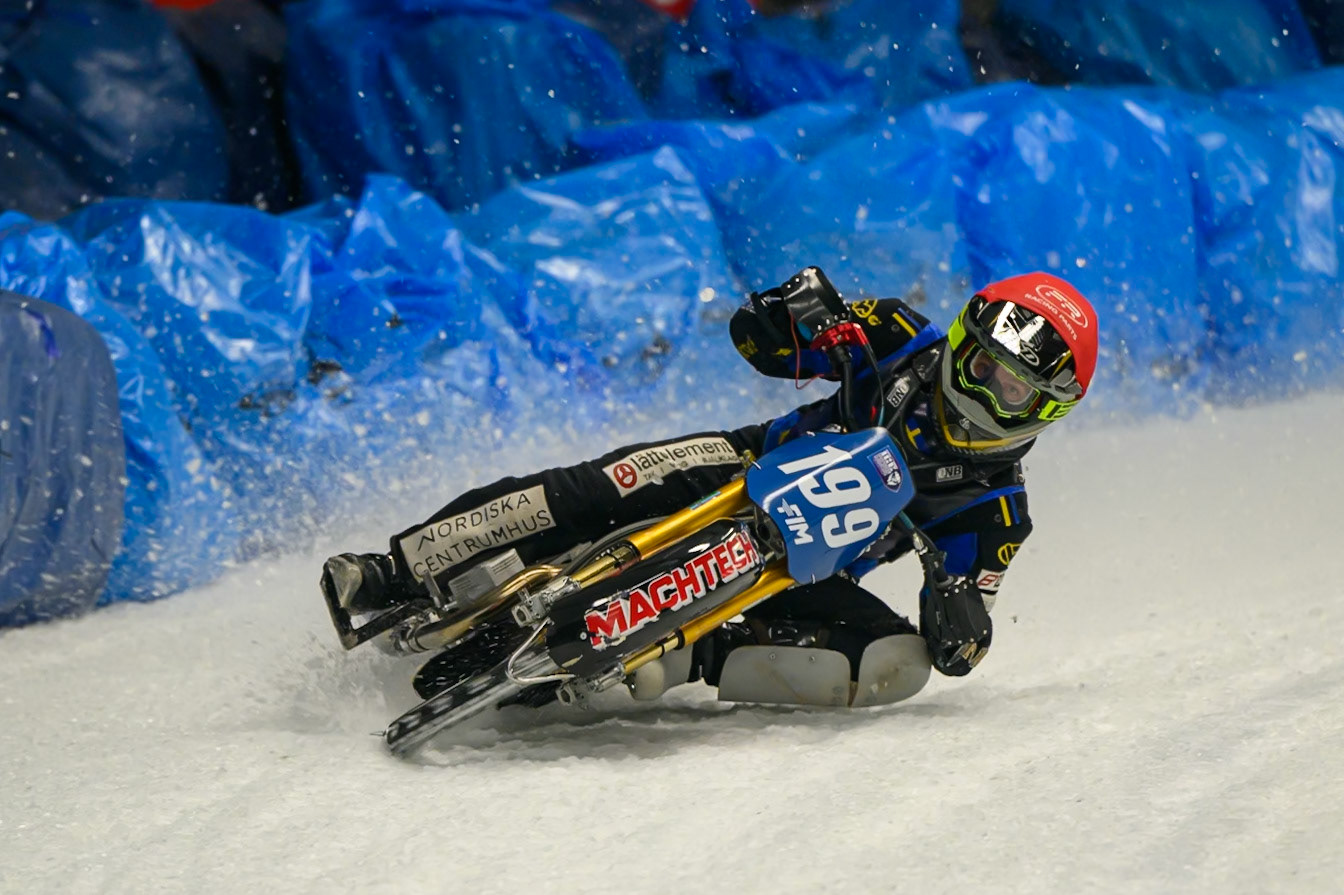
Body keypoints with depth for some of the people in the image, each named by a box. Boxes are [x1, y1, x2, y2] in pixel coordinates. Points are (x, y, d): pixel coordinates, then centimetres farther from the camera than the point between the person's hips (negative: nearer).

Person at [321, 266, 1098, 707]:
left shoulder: (994, 510, -2)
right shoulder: (907, 345, -1)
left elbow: (960, 651, -4)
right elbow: (756, 338, 1)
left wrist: (963, 619, -29)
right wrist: (803, 306, -23)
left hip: (798, 573, 1)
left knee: (897, 659, -28)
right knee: (603, 488, -30)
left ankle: (683, 660, -34)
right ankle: (395, 576, -33)